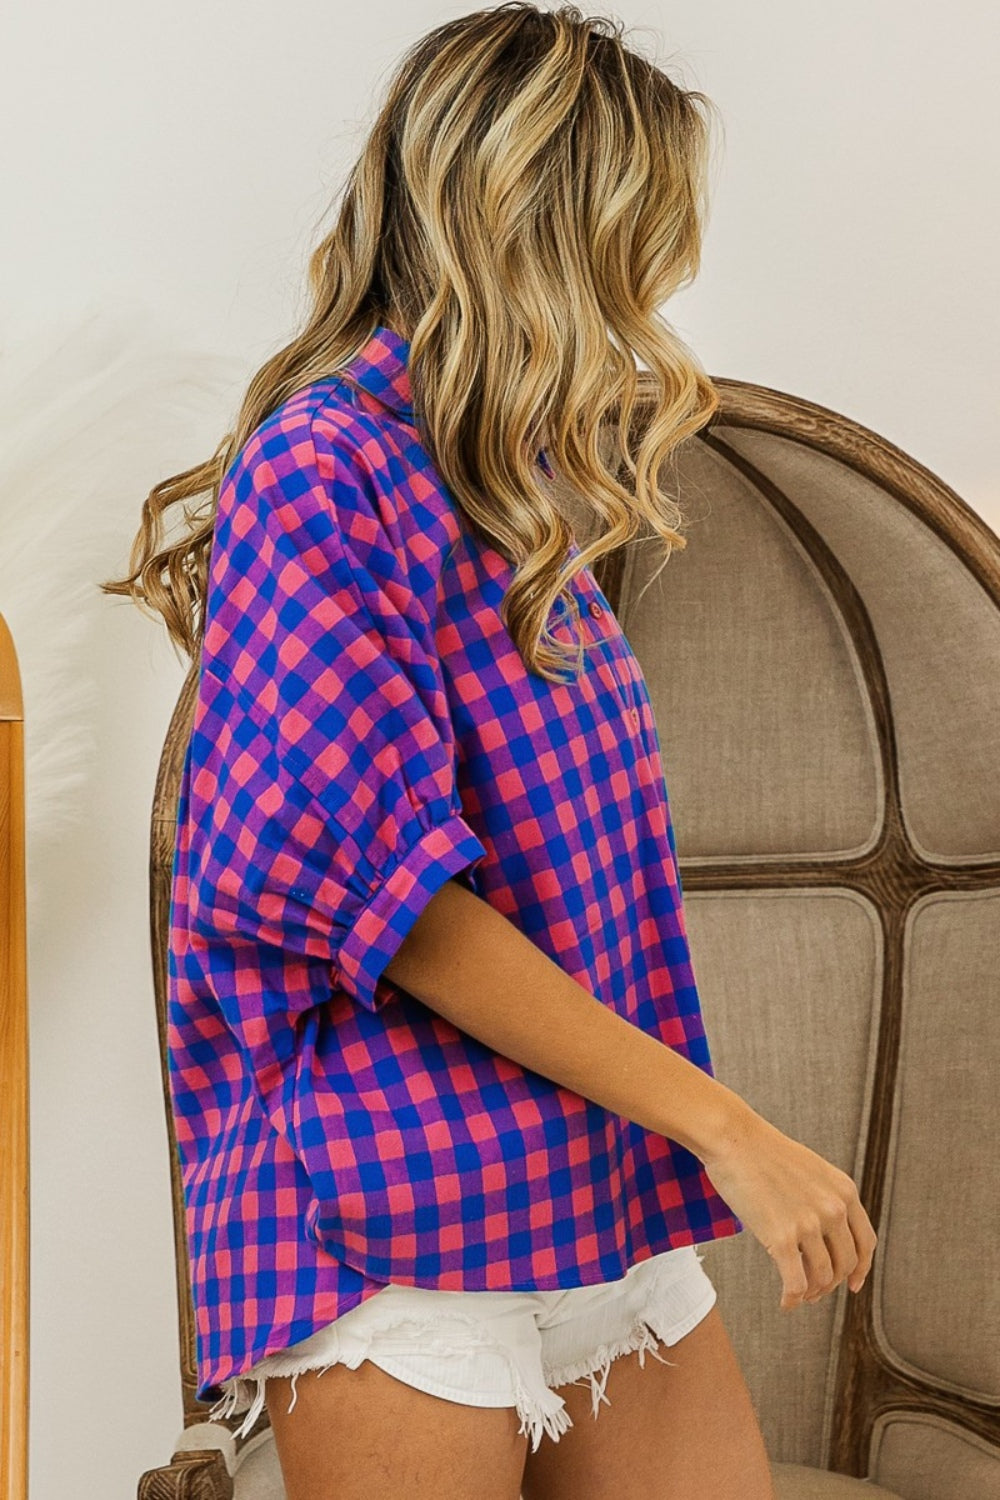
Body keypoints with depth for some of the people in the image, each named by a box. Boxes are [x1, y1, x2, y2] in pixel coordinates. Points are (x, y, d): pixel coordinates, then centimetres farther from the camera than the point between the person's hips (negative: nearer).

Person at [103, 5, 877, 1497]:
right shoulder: (322, 465, -12)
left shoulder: (515, 492, 15)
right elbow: (399, 896, -19)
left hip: (611, 1210, 8)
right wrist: (725, 1126, -18)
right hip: (402, 1255, -8)